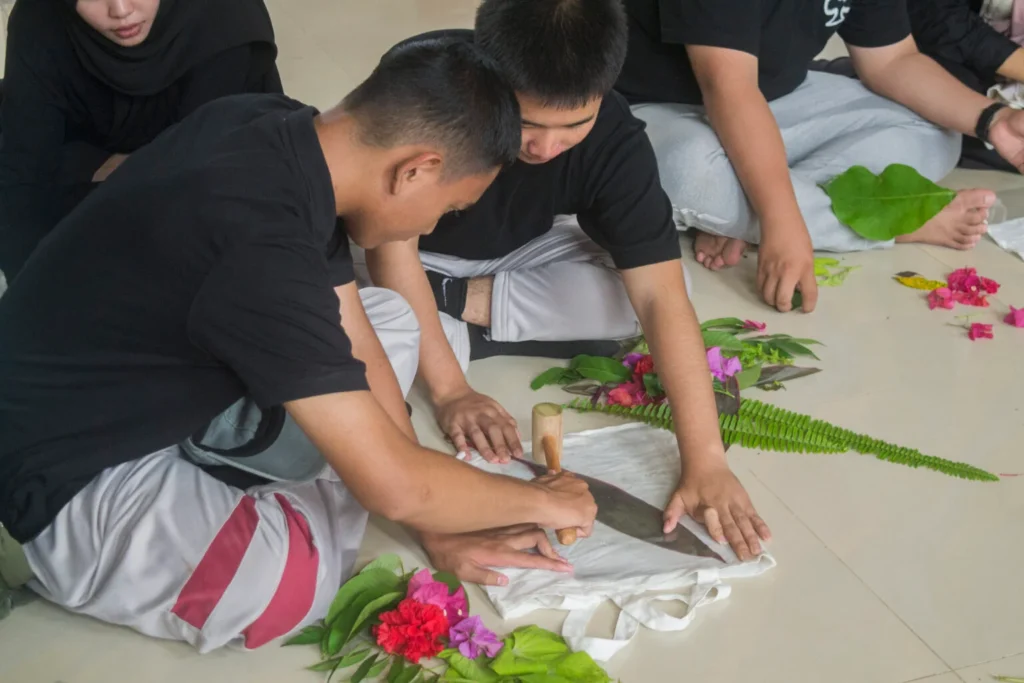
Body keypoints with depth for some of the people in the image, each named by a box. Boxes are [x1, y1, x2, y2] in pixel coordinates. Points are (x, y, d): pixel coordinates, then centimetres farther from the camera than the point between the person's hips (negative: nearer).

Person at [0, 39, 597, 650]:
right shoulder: (260, 249, -34)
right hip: (69, 474, -8)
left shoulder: (283, 129, -7)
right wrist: (542, 501, -10)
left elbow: (355, 346, -1)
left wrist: (443, 523, 1)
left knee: (393, 318, 7)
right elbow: (395, 487, -28)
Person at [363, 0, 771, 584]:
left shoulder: (614, 140, -27)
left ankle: (459, 303, -11)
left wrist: (705, 460, -38)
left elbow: (663, 297, -31)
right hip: (418, 256, -3)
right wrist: (449, 389, -34)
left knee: (636, 290, -25)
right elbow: (392, 239, -29)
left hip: (526, 253, 3)